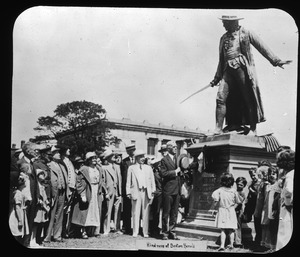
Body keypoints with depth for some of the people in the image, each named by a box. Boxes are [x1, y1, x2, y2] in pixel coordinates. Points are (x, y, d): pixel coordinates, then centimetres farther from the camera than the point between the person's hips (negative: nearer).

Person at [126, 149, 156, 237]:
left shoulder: (148, 168, 15)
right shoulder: (131, 168, 9)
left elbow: (152, 180, 14)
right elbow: (128, 181, 7)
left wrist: (153, 191, 6)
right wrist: (128, 192, 0)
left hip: (146, 192, 2)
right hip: (136, 192, -2)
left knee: (146, 213, 2)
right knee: (135, 213, -1)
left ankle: (145, 232, 8)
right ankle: (135, 232, 7)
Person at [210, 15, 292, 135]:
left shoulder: (246, 33, 4)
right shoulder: (223, 38, 19)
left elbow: (261, 47, 2)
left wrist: (276, 60, -5)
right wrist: (217, 78, 25)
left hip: (243, 69, -4)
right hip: (228, 71, 5)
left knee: (249, 99, -2)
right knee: (221, 98, -6)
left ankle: (253, 129, 7)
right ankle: (218, 130, -2)